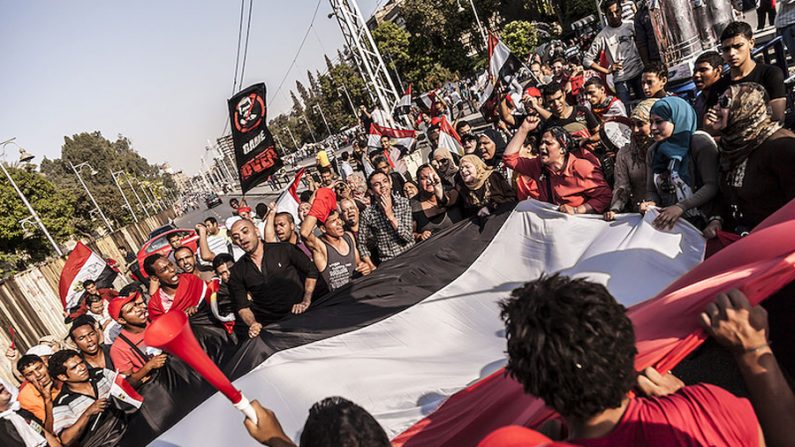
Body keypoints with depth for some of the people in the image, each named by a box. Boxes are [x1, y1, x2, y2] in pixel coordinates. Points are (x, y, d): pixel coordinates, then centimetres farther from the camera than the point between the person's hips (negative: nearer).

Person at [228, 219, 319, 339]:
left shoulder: (284, 250, 3)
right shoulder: (237, 272, 9)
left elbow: (311, 271, 9)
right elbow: (242, 306, 5)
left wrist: (306, 301, -3)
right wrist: (253, 324, -15)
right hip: (269, 324, 2)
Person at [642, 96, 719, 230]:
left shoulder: (700, 143, -5)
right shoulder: (653, 151, 13)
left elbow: (712, 185, -14)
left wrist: (681, 207, -25)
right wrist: (651, 203, -8)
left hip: (698, 223, -5)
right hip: (666, 222, 5)